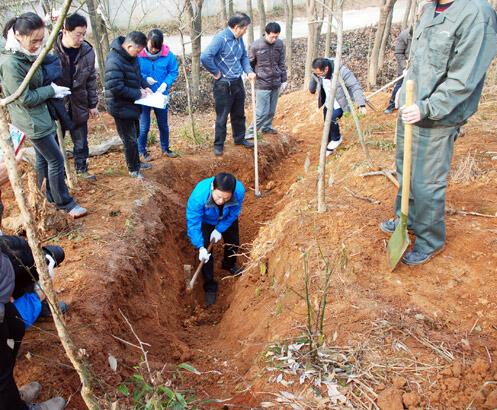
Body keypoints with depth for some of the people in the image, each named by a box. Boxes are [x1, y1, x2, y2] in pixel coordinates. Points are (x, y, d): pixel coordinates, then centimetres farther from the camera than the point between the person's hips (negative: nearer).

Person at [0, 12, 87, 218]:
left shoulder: (27, 53, 1)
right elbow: (25, 98, -22)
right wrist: (52, 90, -13)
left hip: (40, 115, 9)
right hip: (31, 120, -9)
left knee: (43, 158, 19)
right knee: (56, 160, -2)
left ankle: (48, 198, 34)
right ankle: (65, 203, 12)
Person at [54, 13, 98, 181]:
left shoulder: (88, 51, -4)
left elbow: (91, 79, 8)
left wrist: (92, 104, 10)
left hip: (79, 106, 3)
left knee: (81, 143, 14)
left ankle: (81, 170, 33)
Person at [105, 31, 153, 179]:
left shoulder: (131, 56, 1)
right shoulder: (114, 61, -27)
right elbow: (116, 88, -30)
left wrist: (145, 86, 0)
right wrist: (138, 94, -21)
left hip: (132, 105, 9)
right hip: (121, 108, -9)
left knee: (135, 134, 23)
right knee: (130, 140, 2)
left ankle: (136, 162, 43)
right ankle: (133, 169, 21)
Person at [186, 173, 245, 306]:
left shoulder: (239, 190, -40)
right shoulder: (198, 196, -46)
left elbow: (233, 213, -18)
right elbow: (193, 223, -32)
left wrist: (219, 229, -17)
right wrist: (200, 247, -35)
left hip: (226, 219, 3)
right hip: (205, 220, -3)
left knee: (233, 242, 22)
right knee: (205, 254, -2)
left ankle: (229, 265, 58)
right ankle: (210, 287, 21)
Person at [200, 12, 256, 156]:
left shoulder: (239, 39, 5)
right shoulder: (221, 38, -20)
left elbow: (244, 56, 21)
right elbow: (205, 57, -30)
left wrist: (249, 71, 4)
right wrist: (215, 72, -17)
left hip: (238, 83, 7)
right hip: (223, 86, -7)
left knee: (239, 115, 20)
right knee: (222, 118, 4)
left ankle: (239, 138, 37)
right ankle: (218, 145, 19)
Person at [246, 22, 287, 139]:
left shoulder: (279, 44, 3)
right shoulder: (256, 45, -9)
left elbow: (281, 63, 13)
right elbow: (250, 64, 3)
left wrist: (283, 80, 14)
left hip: (276, 83, 5)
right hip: (262, 84, -5)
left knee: (272, 110, 12)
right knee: (263, 112, -6)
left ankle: (266, 127, 32)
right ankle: (251, 132, 7)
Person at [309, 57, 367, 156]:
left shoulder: (342, 71, -30)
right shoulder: (317, 72, -11)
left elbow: (355, 86, -28)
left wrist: (361, 105, -35)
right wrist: (312, 90, 36)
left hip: (341, 102, -6)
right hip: (328, 102, 6)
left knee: (332, 119, -23)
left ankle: (337, 138, 6)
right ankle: (330, 147, 28)